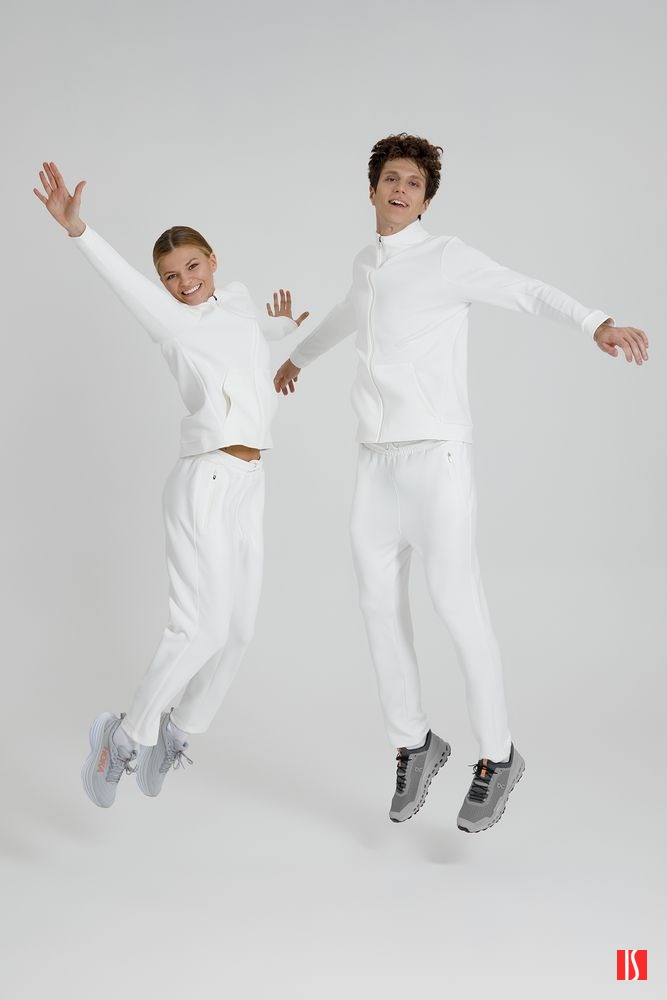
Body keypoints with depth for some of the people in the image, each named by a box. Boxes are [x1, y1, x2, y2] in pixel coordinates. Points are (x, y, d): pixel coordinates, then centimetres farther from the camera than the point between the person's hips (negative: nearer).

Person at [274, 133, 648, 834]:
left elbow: (530, 293, -18)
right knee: (380, 605, 7)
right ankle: (413, 744, 22)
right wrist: (297, 356, 57)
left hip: (436, 456, -7)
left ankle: (497, 756, 8)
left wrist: (599, 324, -37)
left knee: (457, 604, -8)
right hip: (376, 461, 7)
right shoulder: (367, 265, 17)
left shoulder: (448, 258, -4)